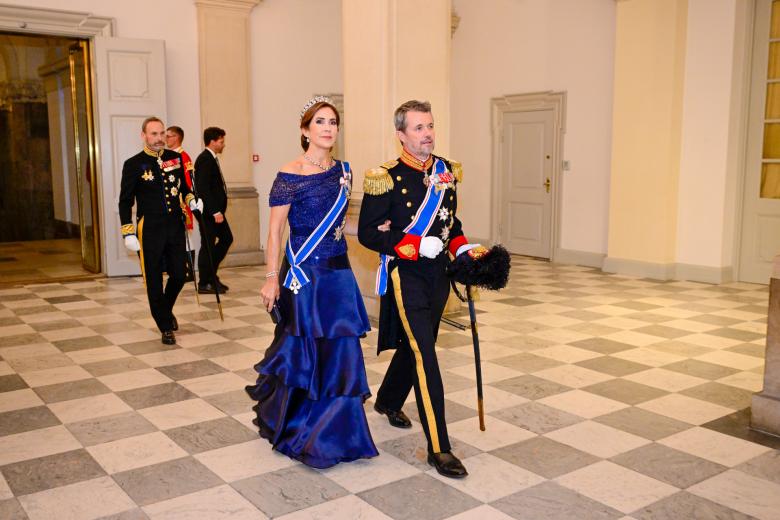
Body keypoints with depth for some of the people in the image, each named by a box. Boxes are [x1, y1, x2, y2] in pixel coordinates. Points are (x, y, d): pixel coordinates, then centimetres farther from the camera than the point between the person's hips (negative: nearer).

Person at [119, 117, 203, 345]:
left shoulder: (175, 158, 6)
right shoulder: (134, 164, -5)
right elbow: (125, 202, -4)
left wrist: (191, 200, 1)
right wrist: (128, 233, -9)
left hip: (175, 227, 4)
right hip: (149, 231, -4)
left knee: (178, 275, 9)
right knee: (154, 281, 5)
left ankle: (166, 310, 39)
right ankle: (166, 328, 20)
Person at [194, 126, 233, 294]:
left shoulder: (211, 159, 14)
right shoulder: (205, 160, -16)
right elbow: (203, 188, -23)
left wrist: (218, 210, 13)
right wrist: (215, 211, -24)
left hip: (215, 210, 10)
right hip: (208, 212, -10)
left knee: (226, 239, 14)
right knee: (208, 246, -1)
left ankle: (211, 274, 23)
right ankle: (204, 284, 10)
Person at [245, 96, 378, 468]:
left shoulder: (343, 170, 8)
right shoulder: (290, 175, -10)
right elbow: (275, 230, -9)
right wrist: (272, 279, -13)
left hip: (338, 272, 6)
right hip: (304, 273, -6)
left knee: (338, 350, 8)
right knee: (304, 350, 3)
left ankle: (333, 431, 26)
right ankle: (294, 429, 25)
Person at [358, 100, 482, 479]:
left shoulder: (447, 171, 5)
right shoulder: (386, 178, -14)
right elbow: (367, 233, -13)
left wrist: (463, 248, 0)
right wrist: (416, 246, -22)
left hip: (438, 274, 7)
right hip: (405, 276, -7)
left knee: (414, 345, 21)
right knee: (424, 356, -11)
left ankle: (388, 401, 48)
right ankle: (438, 448, -5)